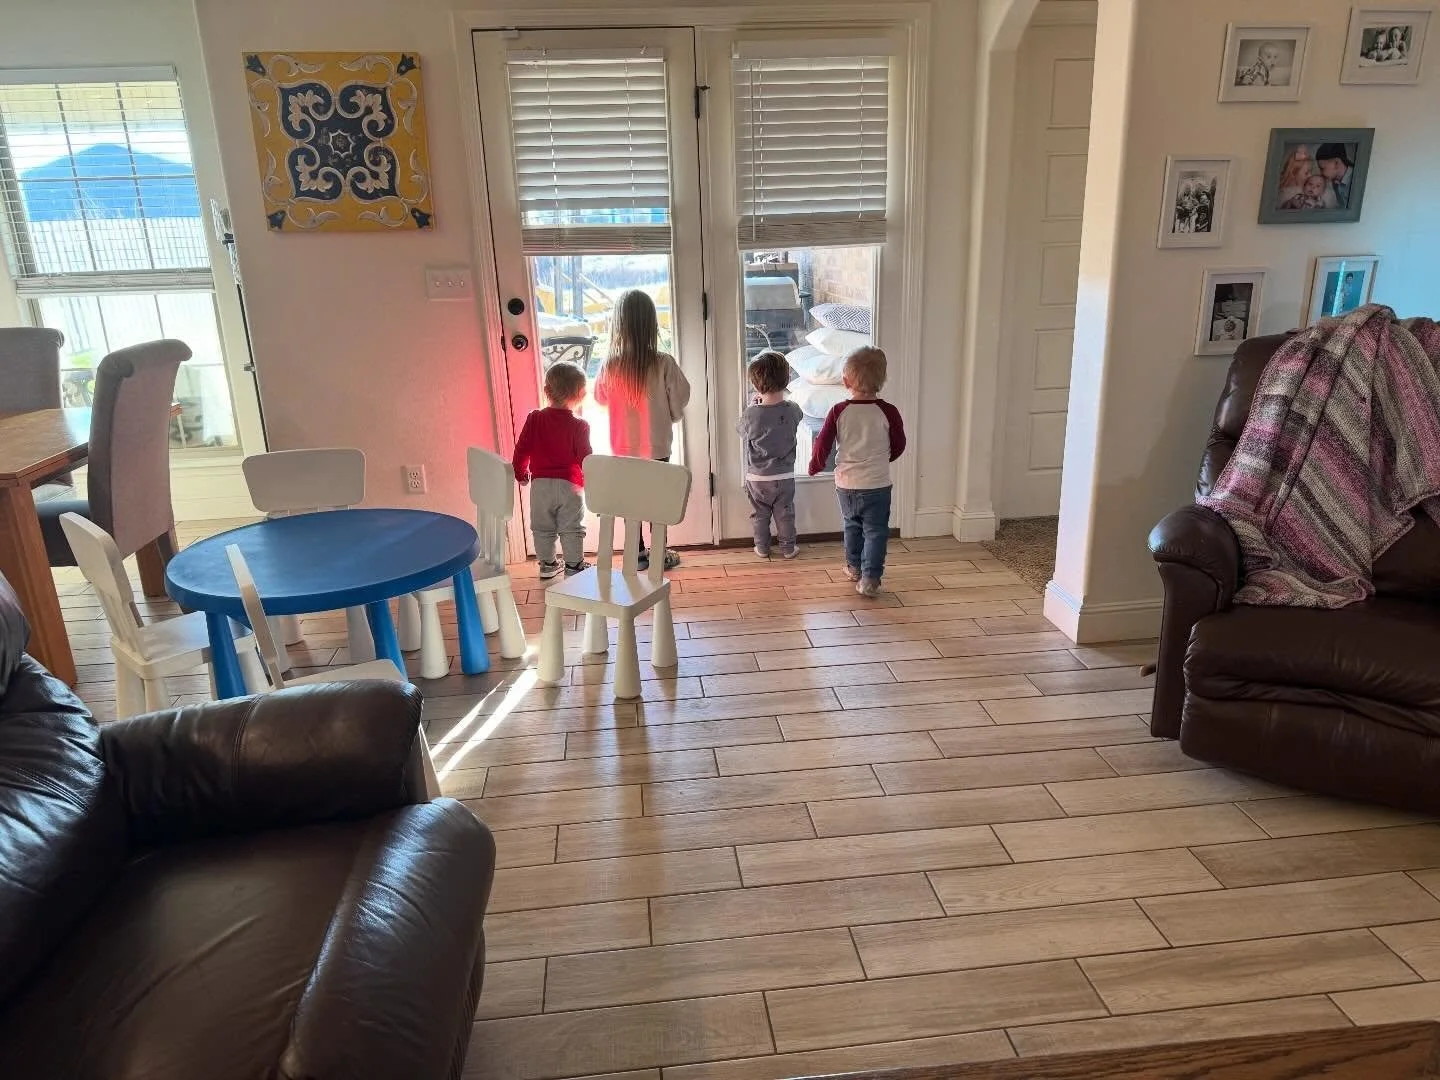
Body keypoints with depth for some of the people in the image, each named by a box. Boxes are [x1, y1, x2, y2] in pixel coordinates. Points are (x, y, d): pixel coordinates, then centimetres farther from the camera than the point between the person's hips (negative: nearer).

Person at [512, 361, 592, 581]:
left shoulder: (534, 419, -2)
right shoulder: (579, 426, -11)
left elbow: (521, 449, 1)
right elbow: (585, 458, -9)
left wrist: (521, 473, 16)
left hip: (540, 484, 3)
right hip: (570, 486, -3)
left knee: (542, 527, 16)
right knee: (571, 529, 8)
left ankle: (547, 565, 24)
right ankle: (574, 566, 11)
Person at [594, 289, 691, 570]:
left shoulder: (610, 366, -14)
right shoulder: (664, 364, -19)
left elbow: (600, 398, 4)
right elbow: (680, 402, -8)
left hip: (624, 447, 2)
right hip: (657, 446, -2)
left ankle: (638, 554, 26)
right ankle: (659, 554, 23)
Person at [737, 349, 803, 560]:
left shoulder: (750, 415, -21)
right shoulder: (792, 411, -15)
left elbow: (740, 427, 1)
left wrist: (755, 405, 8)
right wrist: (778, 400, 16)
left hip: (757, 478, -1)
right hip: (784, 476, 1)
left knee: (760, 515, 16)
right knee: (785, 514, 15)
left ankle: (762, 548, 26)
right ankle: (788, 548, 25)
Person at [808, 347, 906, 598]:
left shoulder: (838, 412, -10)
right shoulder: (888, 412, -12)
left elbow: (823, 443, -5)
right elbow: (898, 447, 1)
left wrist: (815, 466, 14)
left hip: (846, 483, 3)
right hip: (877, 485, -2)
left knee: (852, 525, 23)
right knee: (875, 531, 7)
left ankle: (854, 567, 36)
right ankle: (870, 579, 1)